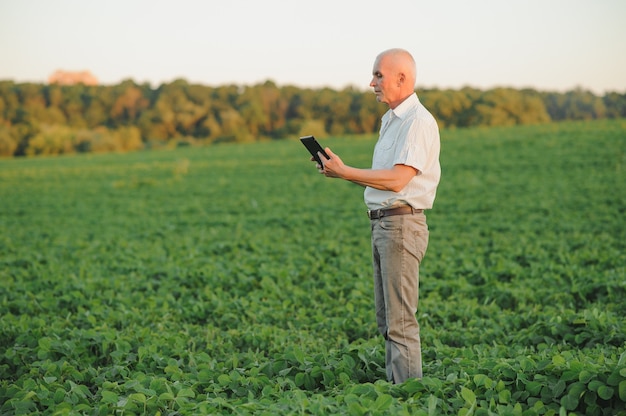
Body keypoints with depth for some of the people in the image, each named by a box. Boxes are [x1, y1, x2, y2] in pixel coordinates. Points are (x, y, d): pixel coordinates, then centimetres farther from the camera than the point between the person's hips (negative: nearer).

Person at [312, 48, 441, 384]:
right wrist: (338, 168, 9)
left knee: (400, 320, -9)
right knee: (386, 319, 14)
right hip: (382, 223, 10)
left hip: (402, 223, -10)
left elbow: (396, 180, -21)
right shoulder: (391, 120, 19)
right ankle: (395, 387, 21)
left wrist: (345, 172, -19)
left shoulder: (418, 122, -12)